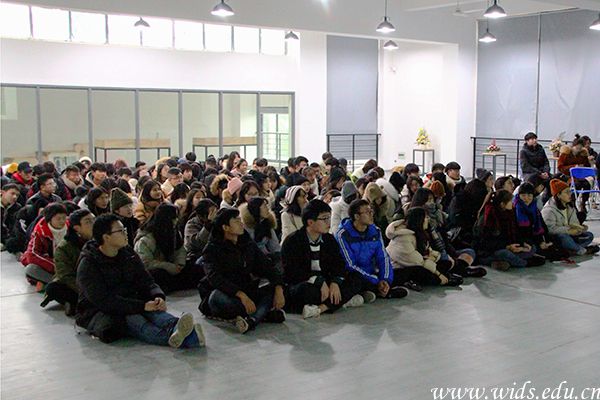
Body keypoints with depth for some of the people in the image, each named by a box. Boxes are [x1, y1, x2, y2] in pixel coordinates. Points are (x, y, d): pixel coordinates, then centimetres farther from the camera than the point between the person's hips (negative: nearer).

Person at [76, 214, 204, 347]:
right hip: (98, 313, -5)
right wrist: (142, 306, -28)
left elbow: (146, 281, 6)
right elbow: (103, 301, -23)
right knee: (131, 319, -35)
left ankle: (174, 326, -60)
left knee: (152, 309, -27)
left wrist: (158, 296, -18)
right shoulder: (87, 265, -13)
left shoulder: (128, 254, 8)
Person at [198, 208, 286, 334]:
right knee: (217, 296, -37)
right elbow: (215, 278, -22)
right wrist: (241, 295, -35)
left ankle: (252, 320, -40)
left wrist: (279, 289, -16)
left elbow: (267, 267, 3)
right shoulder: (212, 249, -6)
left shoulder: (248, 244, 10)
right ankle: (265, 313, -27)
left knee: (275, 289, -15)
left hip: (246, 294, 5)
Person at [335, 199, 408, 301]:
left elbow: (383, 257, 3)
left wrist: (385, 279, -15)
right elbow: (350, 266, -17)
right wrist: (376, 281, -21)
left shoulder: (375, 231, 4)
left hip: (371, 274, 6)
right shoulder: (343, 235, -13)